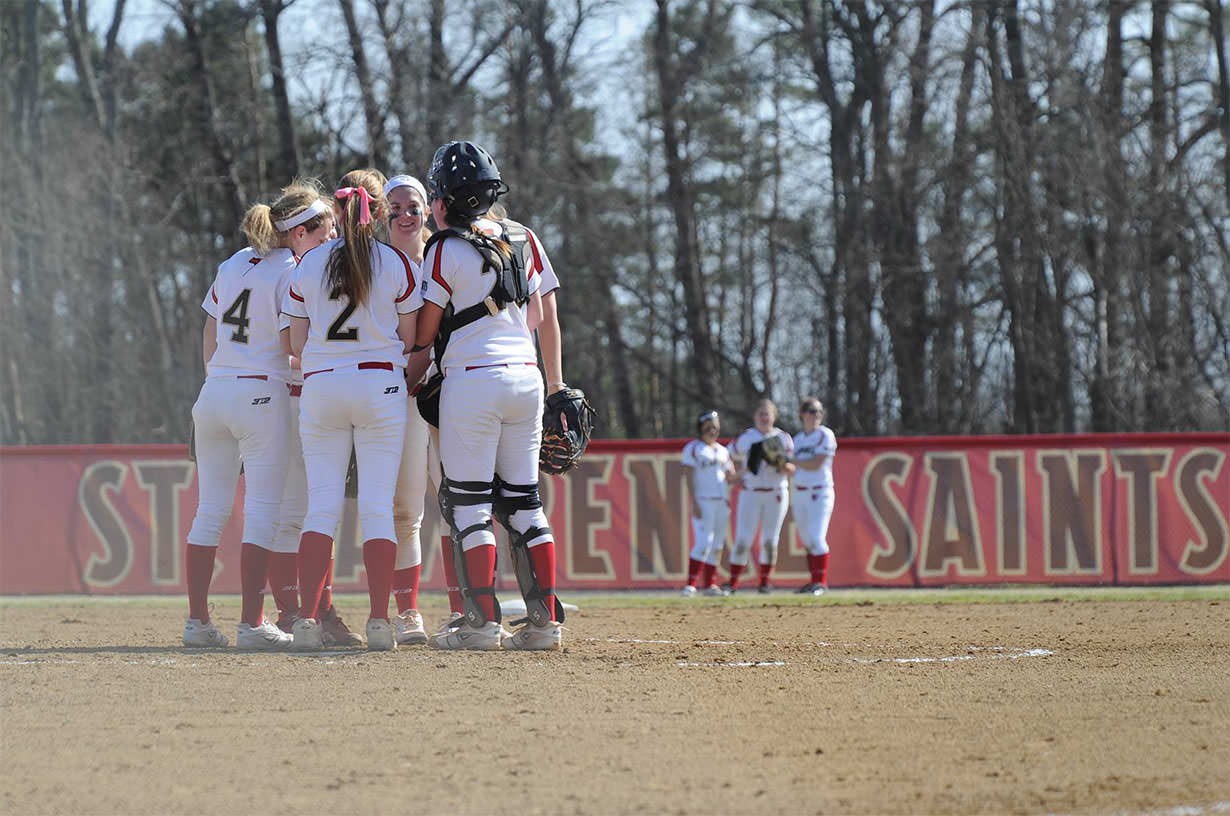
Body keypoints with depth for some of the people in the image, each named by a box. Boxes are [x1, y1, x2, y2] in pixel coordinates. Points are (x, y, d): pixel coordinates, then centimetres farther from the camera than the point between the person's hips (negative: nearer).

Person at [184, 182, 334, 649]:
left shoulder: (231, 265, 13)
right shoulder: (292, 275, -8)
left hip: (214, 394, 7)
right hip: (263, 396, -7)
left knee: (210, 510, 9)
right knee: (262, 513, -3)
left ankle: (197, 620, 7)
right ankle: (252, 624, -6)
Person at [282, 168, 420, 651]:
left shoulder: (309, 265, 2)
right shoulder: (397, 265, -2)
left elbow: (297, 343, 4)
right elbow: (408, 339, 1)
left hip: (321, 389, 2)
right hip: (381, 384, -1)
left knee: (322, 506, 3)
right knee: (378, 507, 0)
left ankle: (307, 617, -8)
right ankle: (379, 621, -8)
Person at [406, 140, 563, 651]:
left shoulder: (446, 250, -6)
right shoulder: (520, 240, 12)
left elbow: (424, 333, -3)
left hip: (472, 379, -6)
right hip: (527, 378, 6)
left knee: (467, 503, -2)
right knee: (522, 502, 9)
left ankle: (482, 622, -8)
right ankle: (544, 619, 3)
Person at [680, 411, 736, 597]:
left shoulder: (722, 451, 18)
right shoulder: (693, 448, -1)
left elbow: (730, 476, 18)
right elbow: (689, 477, -7)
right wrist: (694, 503, -15)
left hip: (722, 502, 7)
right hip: (703, 501, -7)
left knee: (717, 544, 6)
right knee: (703, 543, -16)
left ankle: (709, 584, 11)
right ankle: (690, 585, -17)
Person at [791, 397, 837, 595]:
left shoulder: (825, 436, -6)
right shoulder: (798, 438, 15)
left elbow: (816, 464, -14)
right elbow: (797, 468, 16)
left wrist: (792, 461, -9)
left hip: (820, 492, -7)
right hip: (800, 493, 7)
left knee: (817, 537, -13)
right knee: (806, 539, 8)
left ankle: (822, 582, -9)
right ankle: (814, 581, 16)